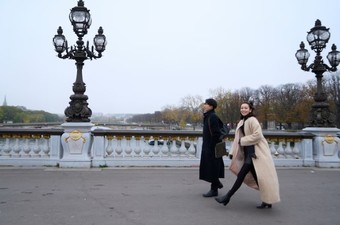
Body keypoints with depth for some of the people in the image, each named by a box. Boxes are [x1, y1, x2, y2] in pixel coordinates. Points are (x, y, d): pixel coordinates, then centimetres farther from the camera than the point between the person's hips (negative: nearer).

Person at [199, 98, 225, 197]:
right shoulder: (207, 116, 11)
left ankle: (214, 190, 11)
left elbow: (216, 133, -21)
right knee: (207, 166, 17)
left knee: (212, 167, 0)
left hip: (212, 146, -9)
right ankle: (217, 183, 33)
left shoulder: (213, 117, -17)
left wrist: (213, 146, -20)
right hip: (207, 146, 9)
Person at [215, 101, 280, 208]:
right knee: (255, 176, 9)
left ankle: (227, 197, -3)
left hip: (255, 152, -9)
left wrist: (243, 140, -14)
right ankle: (266, 201, 17)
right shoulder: (241, 122, 16)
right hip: (247, 152, 9)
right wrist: (233, 152, 10)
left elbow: (257, 135, -20)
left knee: (241, 174, -9)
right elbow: (237, 138, 15)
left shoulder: (252, 120, -10)